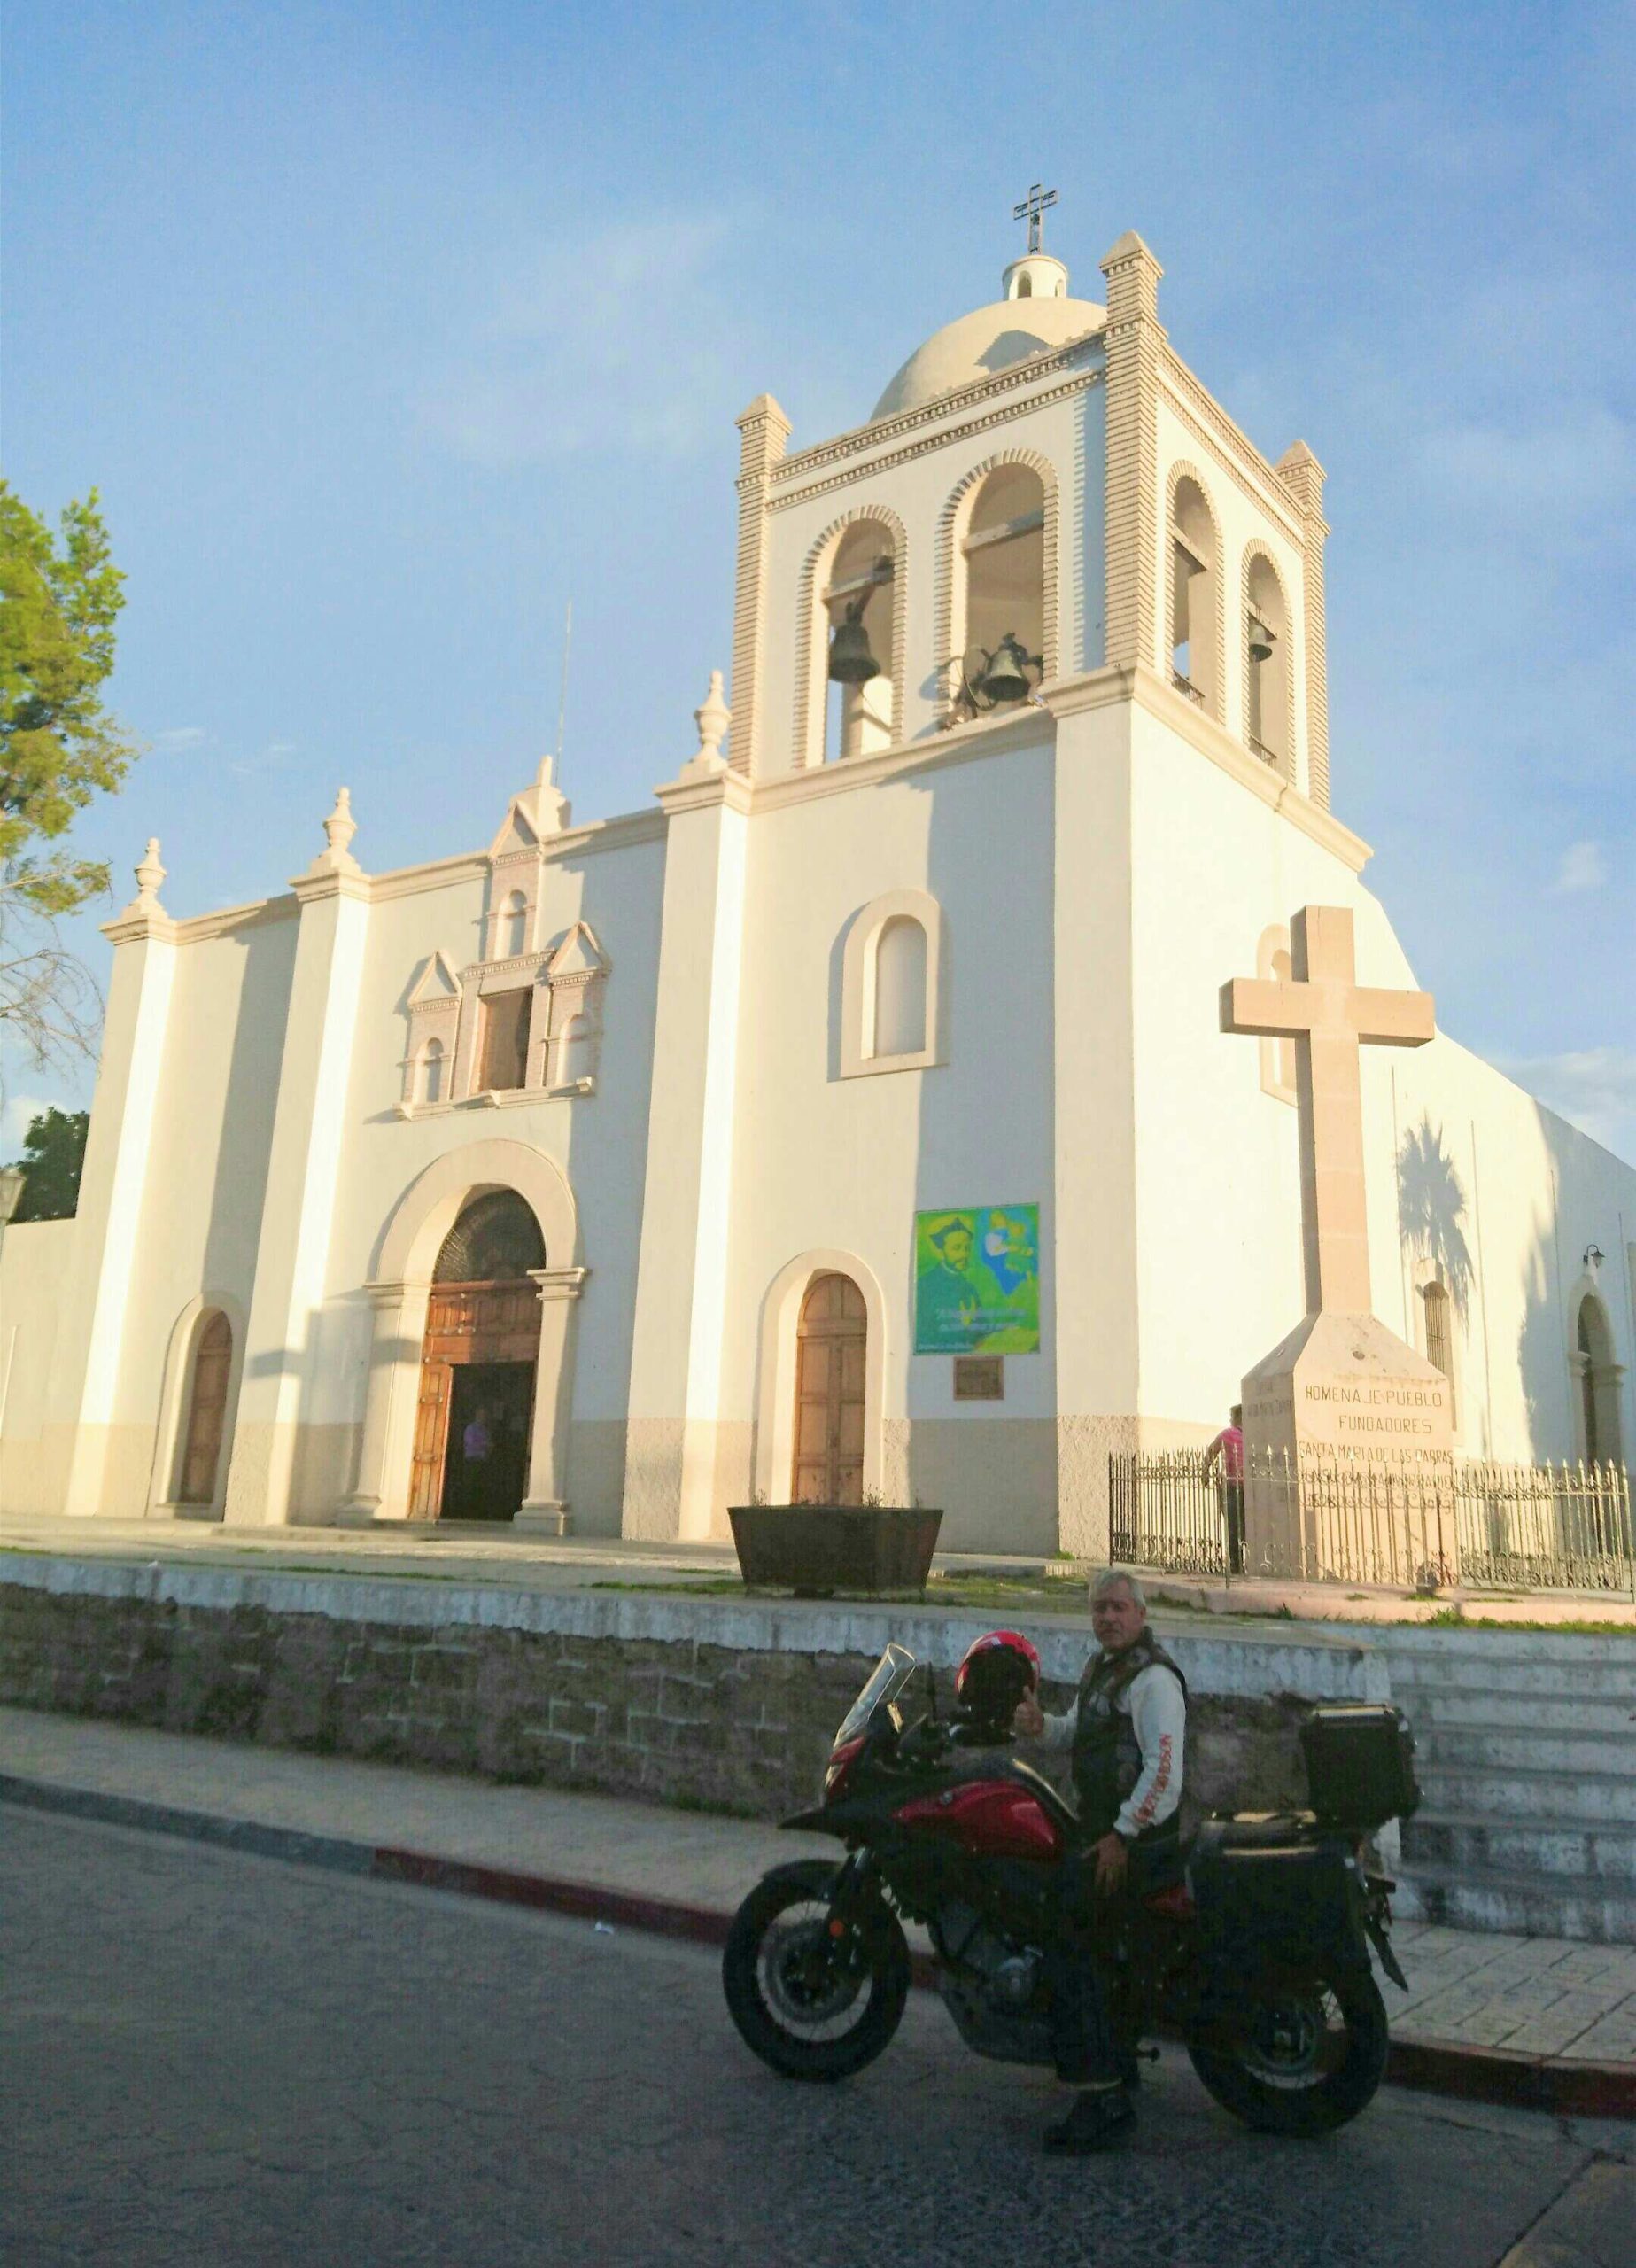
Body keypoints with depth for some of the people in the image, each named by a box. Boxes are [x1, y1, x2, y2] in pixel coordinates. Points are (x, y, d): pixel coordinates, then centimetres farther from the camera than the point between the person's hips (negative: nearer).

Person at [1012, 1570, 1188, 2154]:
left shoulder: (1154, 1677, -16)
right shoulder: (1102, 1665, 14)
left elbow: (1165, 1768, -22)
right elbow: (1077, 1734, 21)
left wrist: (1123, 1836, -24)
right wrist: (1039, 1726, 0)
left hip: (1139, 1834, -10)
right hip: (1102, 1823, 10)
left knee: (1066, 1942, -16)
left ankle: (1103, 2098, -12)